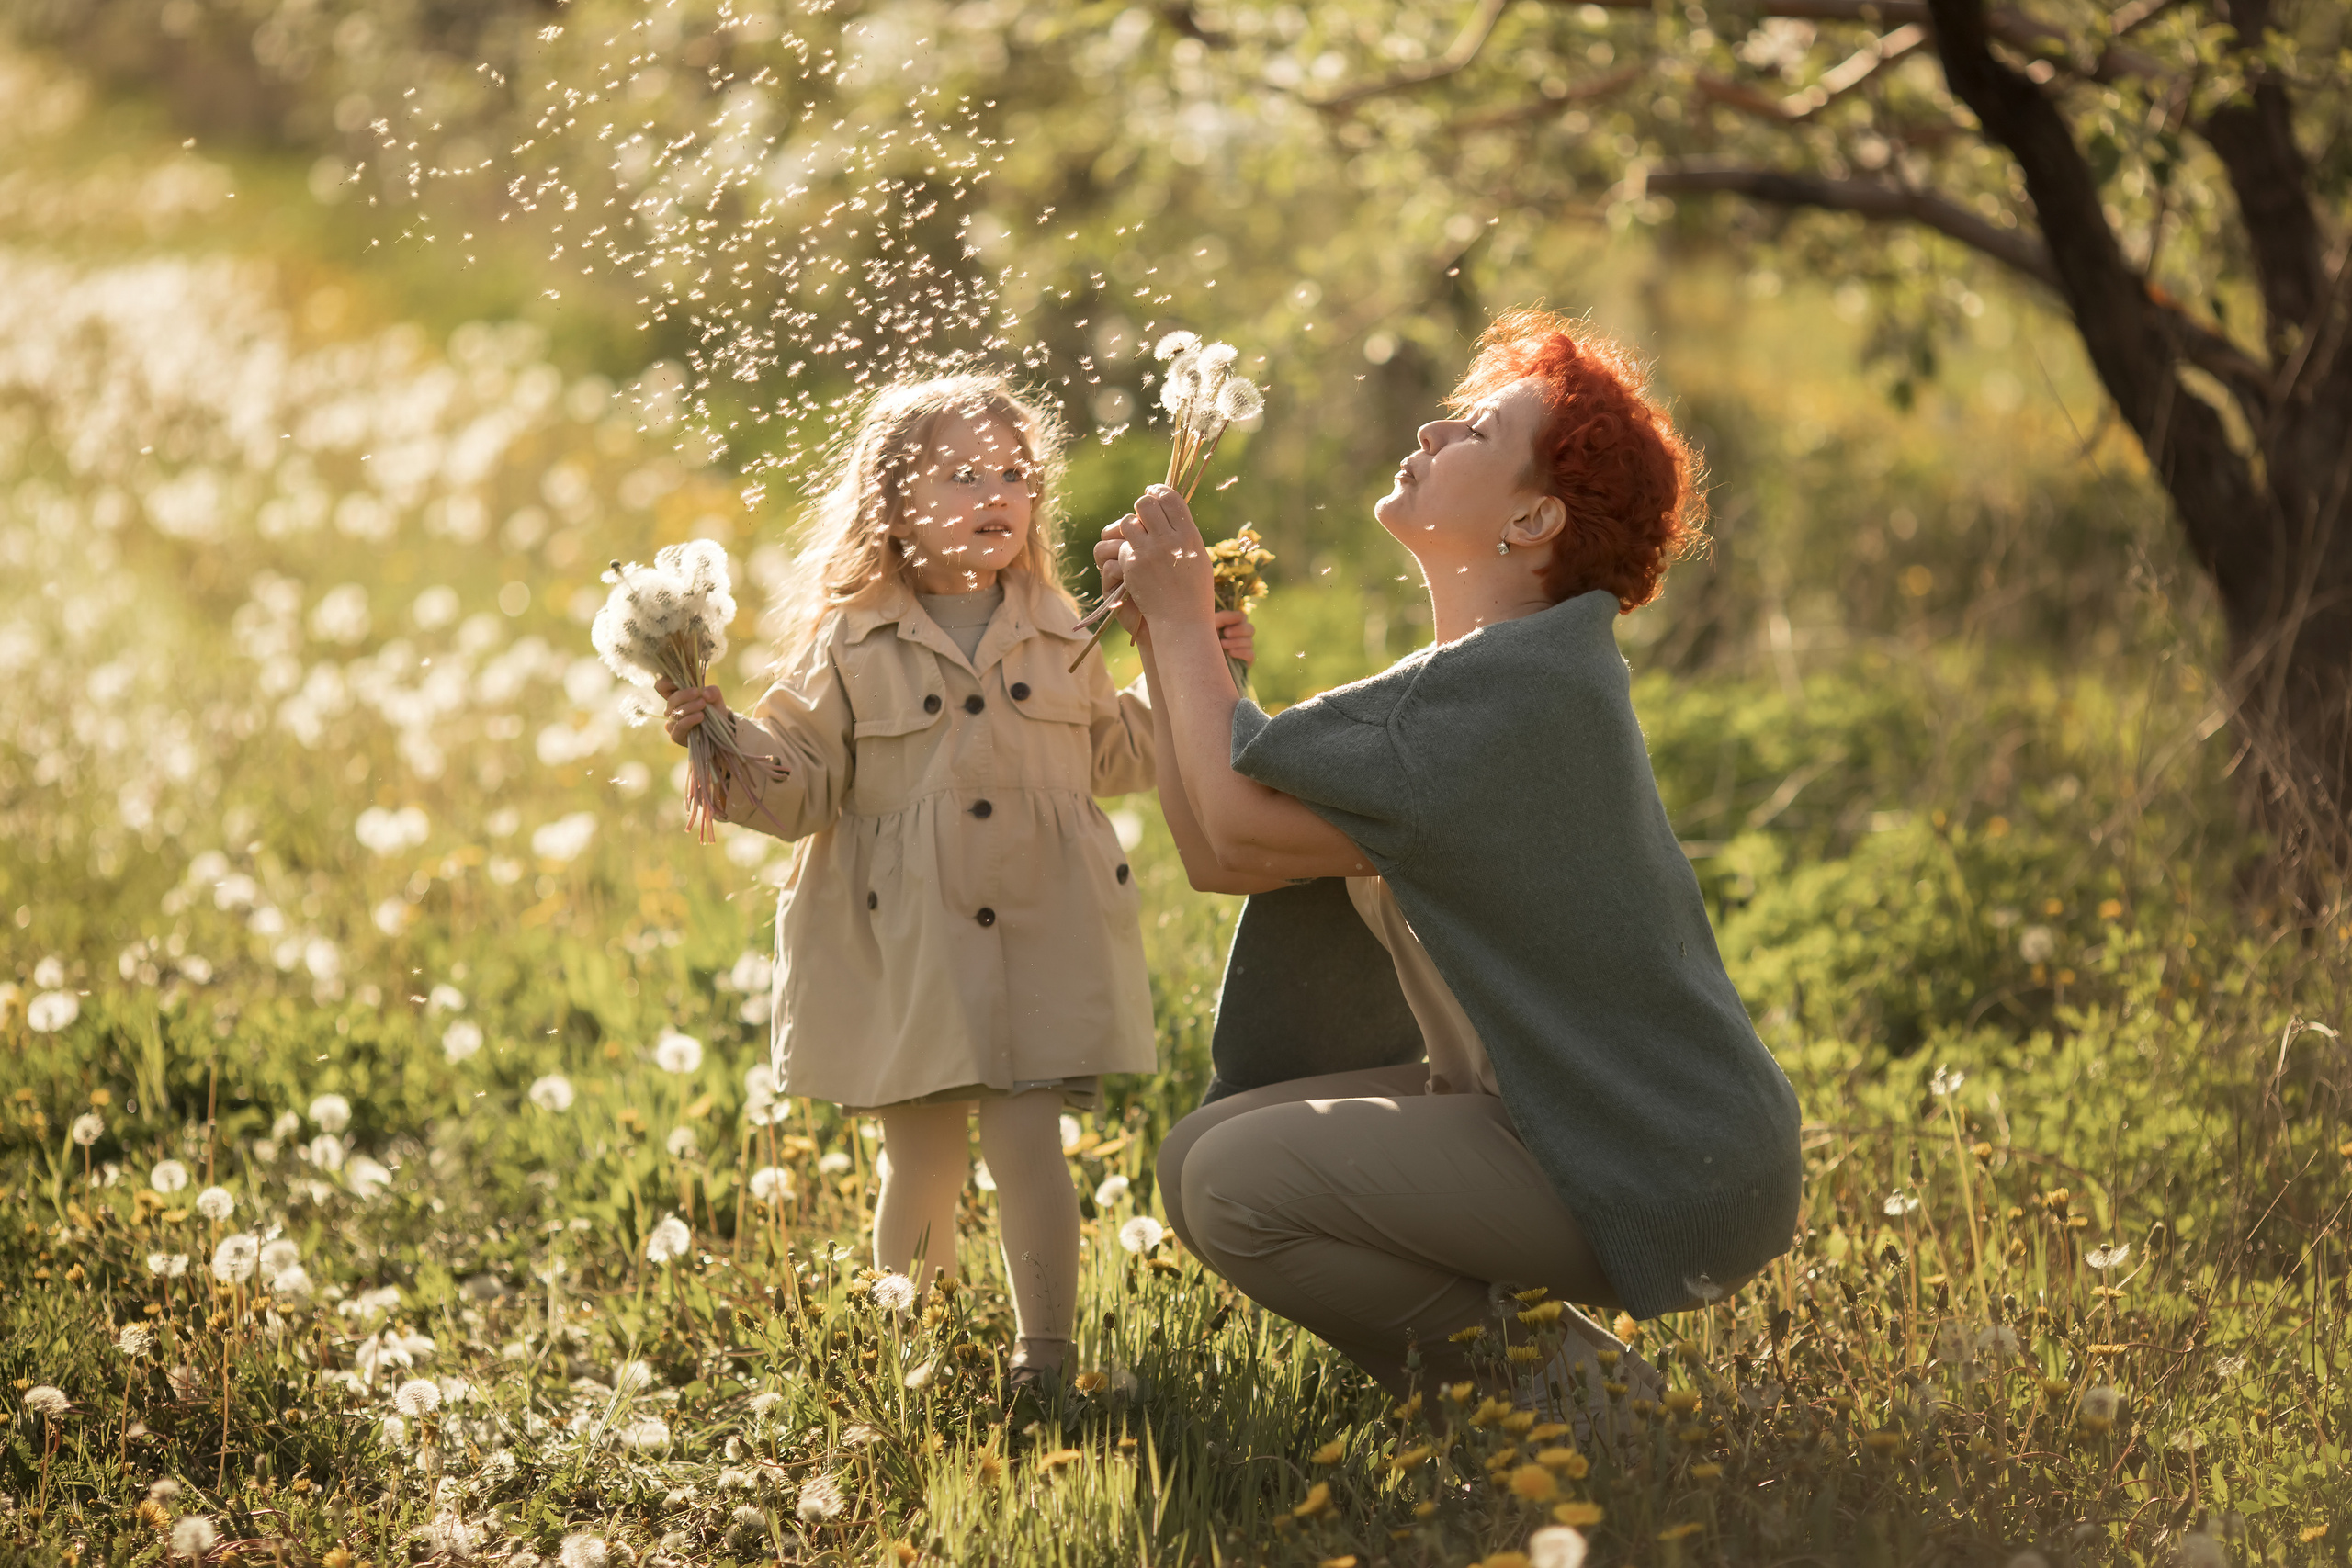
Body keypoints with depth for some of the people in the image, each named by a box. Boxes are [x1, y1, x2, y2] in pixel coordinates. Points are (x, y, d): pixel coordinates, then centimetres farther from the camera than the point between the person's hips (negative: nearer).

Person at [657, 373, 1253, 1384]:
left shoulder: (1056, 635, 9)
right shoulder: (851, 646, 1)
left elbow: (1114, 753, 22)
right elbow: (803, 785, 0)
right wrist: (725, 742, -16)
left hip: (1038, 939, 1)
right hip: (904, 949, -1)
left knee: (1025, 1141, -8)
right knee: (921, 1159, 7)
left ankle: (1044, 1351, 2)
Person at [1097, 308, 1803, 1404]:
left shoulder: (1519, 688, -20)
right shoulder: (1470, 681, 12)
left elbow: (1240, 830, -18)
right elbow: (1216, 854, 8)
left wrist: (1184, 621, -7)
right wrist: (1164, 635, 6)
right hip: (1555, 1110, 10)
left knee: (1236, 1182, -19)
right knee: (1199, 1153, 5)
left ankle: (1560, 1385, -5)